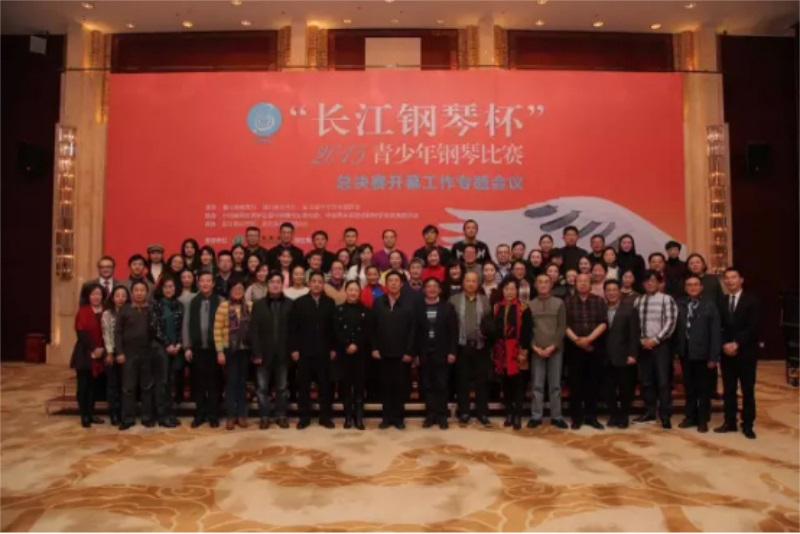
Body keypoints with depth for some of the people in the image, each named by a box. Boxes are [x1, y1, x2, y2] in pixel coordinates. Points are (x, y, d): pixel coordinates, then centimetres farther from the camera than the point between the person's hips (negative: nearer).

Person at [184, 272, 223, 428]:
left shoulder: (220, 301, -2)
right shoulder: (193, 302, 6)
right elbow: (188, 325, 6)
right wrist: (187, 347, 1)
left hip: (214, 348, -2)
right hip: (197, 348, 2)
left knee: (213, 382, 5)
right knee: (199, 382, 8)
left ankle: (213, 415, 15)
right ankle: (200, 414, 19)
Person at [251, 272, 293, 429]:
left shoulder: (290, 304, 1)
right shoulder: (258, 304, 3)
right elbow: (254, 330, -2)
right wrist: (256, 353, -9)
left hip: (282, 353, 0)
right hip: (264, 353, 1)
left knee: (282, 387, 10)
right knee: (262, 387, 6)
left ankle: (281, 416, 20)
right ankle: (265, 417, 17)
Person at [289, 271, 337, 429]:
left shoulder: (329, 303, 4)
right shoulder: (299, 303, 2)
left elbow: (333, 327, 4)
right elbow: (292, 328, 0)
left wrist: (333, 348, 1)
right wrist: (293, 349, -6)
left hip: (324, 351, 1)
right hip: (304, 351, 0)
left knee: (324, 385, 6)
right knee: (303, 385, 6)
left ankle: (325, 417, 16)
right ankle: (304, 417, 16)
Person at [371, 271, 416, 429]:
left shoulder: (409, 304, 0)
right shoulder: (378, 303, 6)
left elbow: (413, 329, -3)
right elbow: (373, 328, 5)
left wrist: (409, 351, -9)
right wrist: (374, 348, -3)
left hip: (402, 353, -1)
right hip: (383, 352, 2)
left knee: (401, 385, 5)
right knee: (386, 385, 7)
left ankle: (398, 417, 16)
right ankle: (387, 417, 16)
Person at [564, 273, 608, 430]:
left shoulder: (599, 301, 6)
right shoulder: (568, 302, 5)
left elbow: (603, 323, -3)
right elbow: (565, 325, -2)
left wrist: (589, 338, -14)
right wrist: (577, 340, -13)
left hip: (595, 347, 1)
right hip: (574, 347, -1)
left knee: (593, 382, 5)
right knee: (575, 383, 2)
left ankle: (591, 416, 15)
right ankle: (577, 417, 9)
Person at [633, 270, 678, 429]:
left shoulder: (667, 299, -2)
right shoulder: (638, 301, 11)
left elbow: (670, 322, -9)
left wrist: (655, 339, -13)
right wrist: (641, 340, -4)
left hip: (661, 345, -4)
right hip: (643, 345, 4)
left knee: (663, 381, -3)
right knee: (645, 380, 9)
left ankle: (665, 417, 4)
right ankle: (649, 412, 21)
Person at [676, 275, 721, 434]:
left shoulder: (710, 306, -3)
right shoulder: (679, 306, 5)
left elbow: (715, 333, -7)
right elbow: (676, 329, 3)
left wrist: (713, 356, -11)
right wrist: (676, 352, -5)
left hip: (703, 354, -2)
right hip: (685, 353, 3)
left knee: (704, 388, 7)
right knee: (689, 387, 12)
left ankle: (703, 420, 18)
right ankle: (690, 417, 23)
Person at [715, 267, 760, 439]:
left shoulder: (751, 300, -2)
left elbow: (753, 327, -11)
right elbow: (719, 328, 6)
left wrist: (736, 344, -16)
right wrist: (725, 345, -10)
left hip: (746, 352, -3)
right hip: (727, 352, 3)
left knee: (748, 390, 3)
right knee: (728, 390, 7)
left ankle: (747, 425, 12)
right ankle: (730, 422, 16)